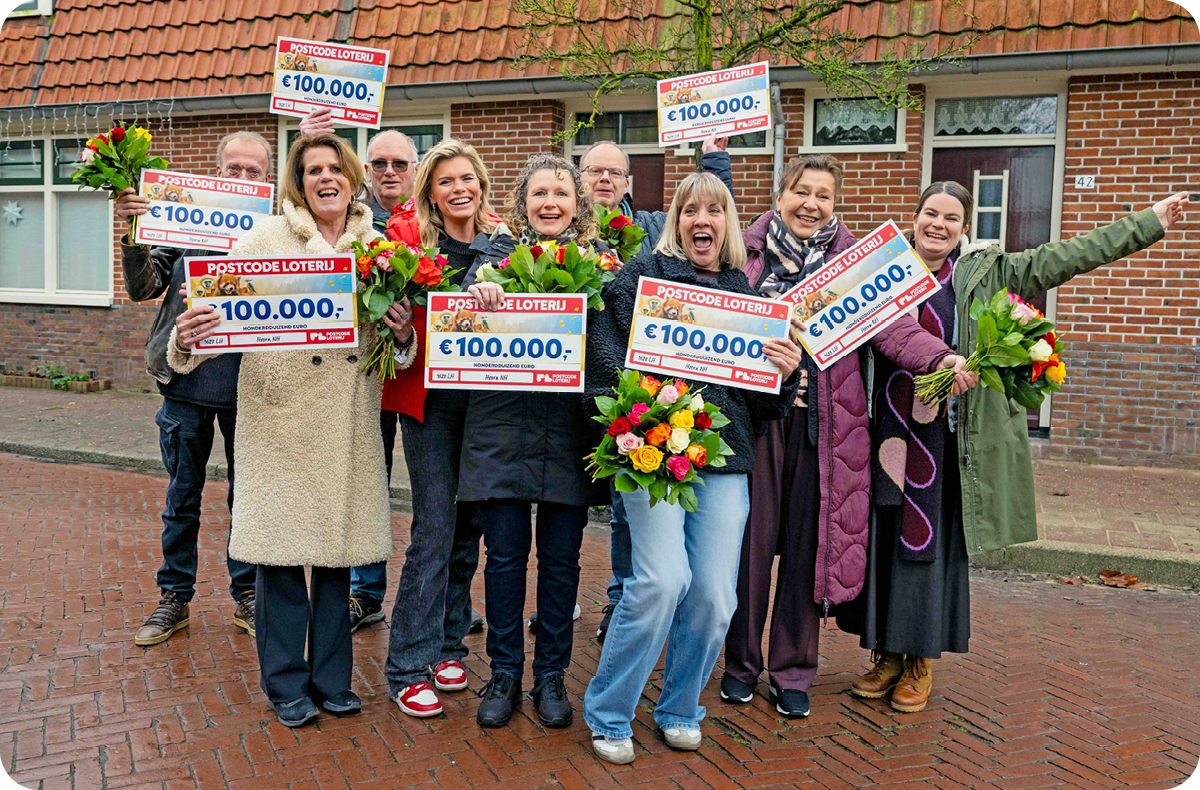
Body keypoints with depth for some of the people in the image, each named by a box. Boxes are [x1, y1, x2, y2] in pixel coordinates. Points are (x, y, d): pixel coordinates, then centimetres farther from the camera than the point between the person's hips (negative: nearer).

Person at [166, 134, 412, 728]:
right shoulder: (265, 239, 0)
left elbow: (392, 339, 14)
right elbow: (224, 311, -5)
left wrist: (403, 333, -8)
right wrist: (187, 340, -25)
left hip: (348, 420, 3)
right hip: (280, 413, -2)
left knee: (338, 545, 10)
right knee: (281, 547, 3)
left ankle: (332, 678, 26)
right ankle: (287, 684, 21)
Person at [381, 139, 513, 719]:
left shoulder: (503, 241, 8)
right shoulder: (410, 235, -3)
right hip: (430, 396, -4)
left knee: (470, 522, 11)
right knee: (435, 527, -5)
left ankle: (448, 643, 28)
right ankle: (408, 666, 8)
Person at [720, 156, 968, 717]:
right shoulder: (746, 253, 8)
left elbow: (889, 322, -4)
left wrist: (941, 358, -22)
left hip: (823, 419, 1)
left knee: (808, 543, 6)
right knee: (750, 538, 5)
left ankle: (793, 673, 22)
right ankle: (741, 663, 24)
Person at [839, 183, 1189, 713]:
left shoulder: (986, 273, 6)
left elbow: (1065, 258, 7)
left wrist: (1150, 223, 7)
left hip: (947, 437, -1)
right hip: (888, 431, 1)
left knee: (934, 545, 5)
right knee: (882, 543, 6)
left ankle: (922, 662, 20)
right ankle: (887, 654, 21)